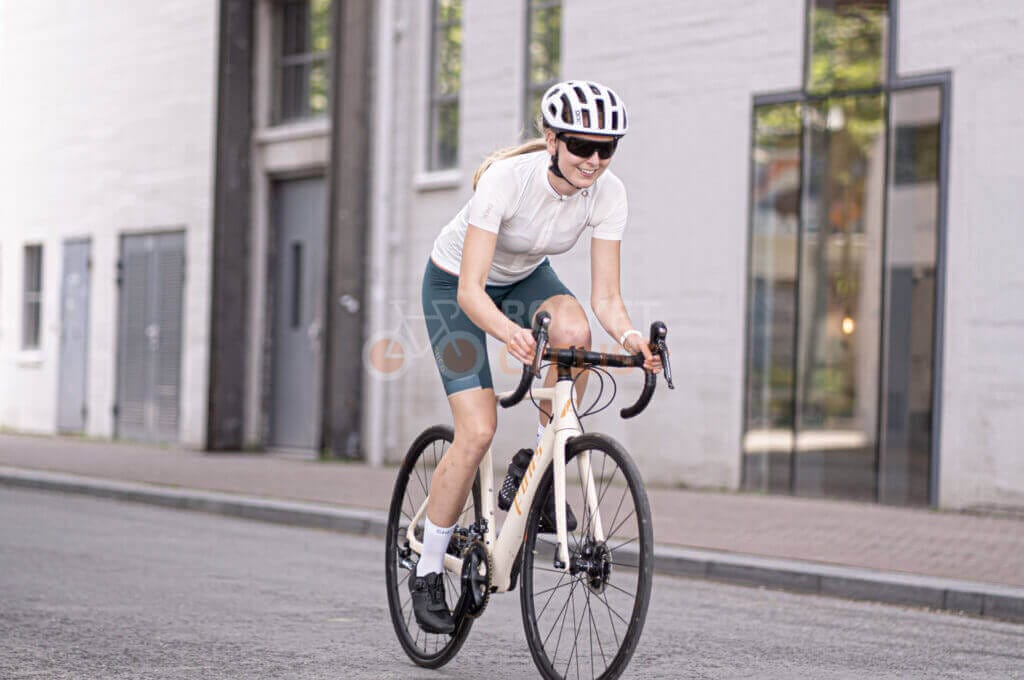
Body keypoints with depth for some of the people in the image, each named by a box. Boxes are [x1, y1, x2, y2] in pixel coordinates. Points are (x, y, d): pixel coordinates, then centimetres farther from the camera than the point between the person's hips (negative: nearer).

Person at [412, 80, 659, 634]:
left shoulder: (607, 193, -22)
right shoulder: (506, 178, -35)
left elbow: (605, 298, -21)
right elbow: (470, 291, -38)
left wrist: (630, 337, -42)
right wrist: (510, 333, -57)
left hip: (525, 278, 4)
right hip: (455, 285, -4)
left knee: (573, 330, -32)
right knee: (477, 430, -16)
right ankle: (427, 572, 1)